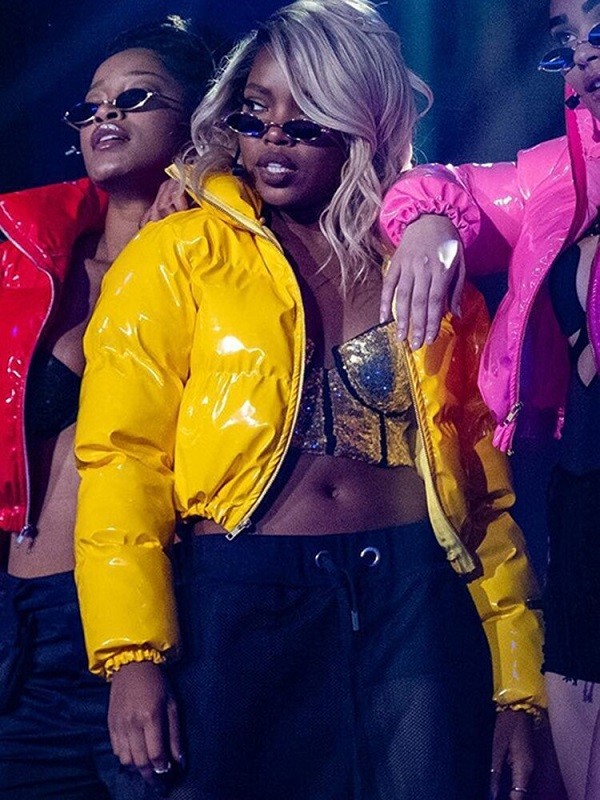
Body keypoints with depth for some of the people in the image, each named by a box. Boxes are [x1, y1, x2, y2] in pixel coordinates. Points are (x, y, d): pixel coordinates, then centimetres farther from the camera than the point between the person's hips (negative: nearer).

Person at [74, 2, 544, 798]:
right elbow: (124, 458, -5)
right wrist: (134, 656, -16)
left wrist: (517, 684, 7)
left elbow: (483, 478, 11)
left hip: (420, 600, 2)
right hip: (243, 606, -2)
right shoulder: (177, 257, 4)